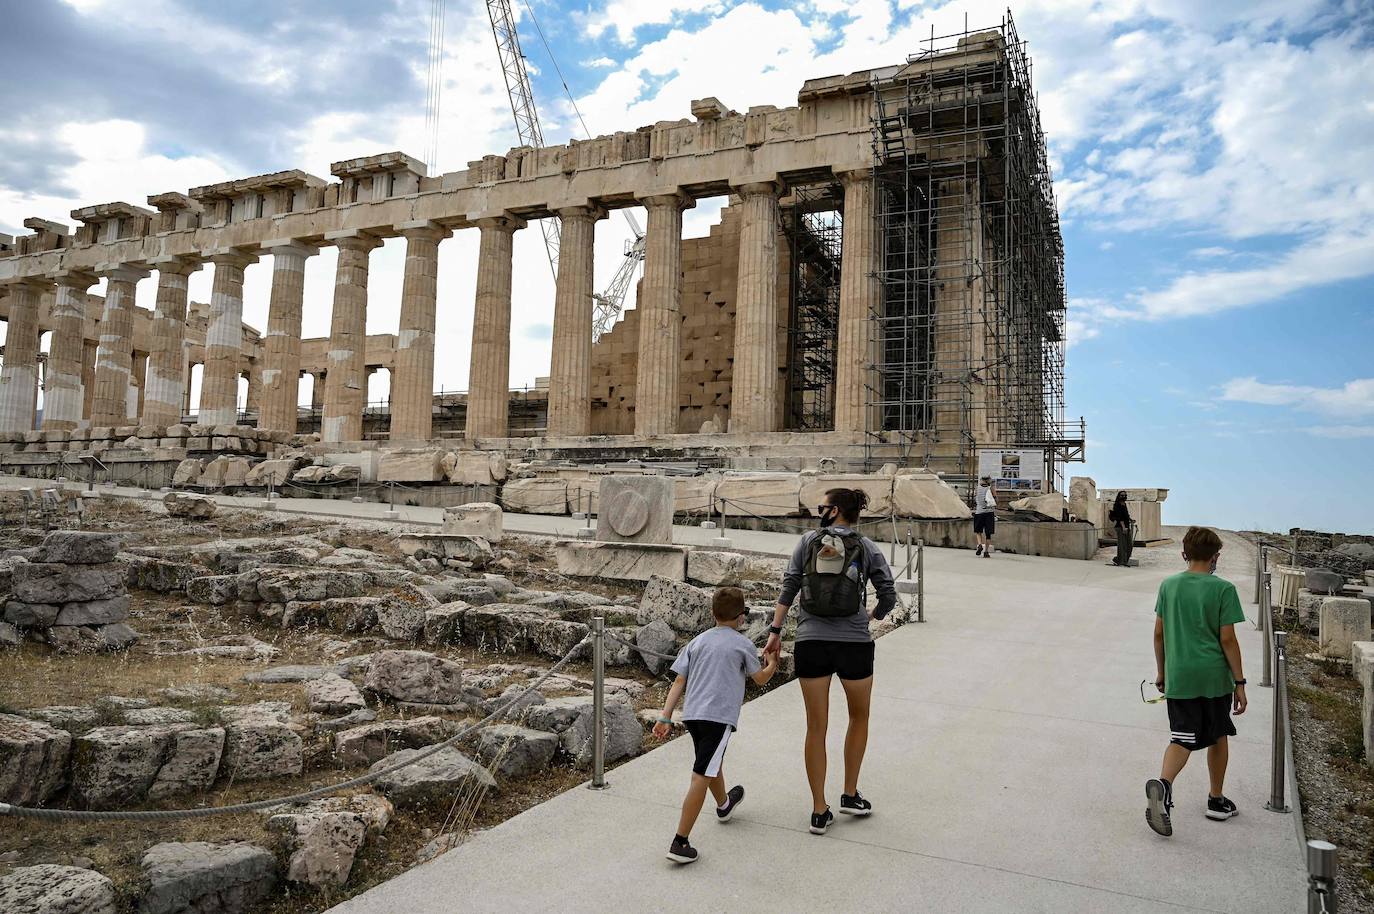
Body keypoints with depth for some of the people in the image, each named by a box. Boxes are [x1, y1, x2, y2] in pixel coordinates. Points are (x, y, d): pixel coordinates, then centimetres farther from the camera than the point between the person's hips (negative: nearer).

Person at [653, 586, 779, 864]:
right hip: (719, 716, -6)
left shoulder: (697, 642, 14)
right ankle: (680, 843, -12)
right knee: (701, 777, -8)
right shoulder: (743, 644, 3)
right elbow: (761, 678, 16)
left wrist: (665, 718, 6)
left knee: (713, 764, 29)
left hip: (692, 714, 6)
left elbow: (679, 680, 8)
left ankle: (724, 804, 55)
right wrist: (773, 663, 37)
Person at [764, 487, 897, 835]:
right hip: (855, 644, -1)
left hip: (811, 643, 1)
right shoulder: (866, 548, 3)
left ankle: (819, 811, 15)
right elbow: (889, 596, 2)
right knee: (859, 718, 23)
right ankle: (850, 795, 29)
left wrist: (776, 631, 0)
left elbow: (788, 588, -2)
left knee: (816, 727, 9)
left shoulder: (808, 541, 4)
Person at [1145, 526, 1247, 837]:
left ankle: (1163, 784, -26)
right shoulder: (1223, 589, -7)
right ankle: (1216, 800, 29)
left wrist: (1161, 672, 17)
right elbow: (1227, 639, -9)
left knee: (1182, 738, 1)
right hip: (1215, 677, -2)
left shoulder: (1168, 585, 3)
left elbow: (1159, 633, 6)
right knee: (1218, 736, 18)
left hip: (1179, 677, 2)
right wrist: (1239, 682, -1)